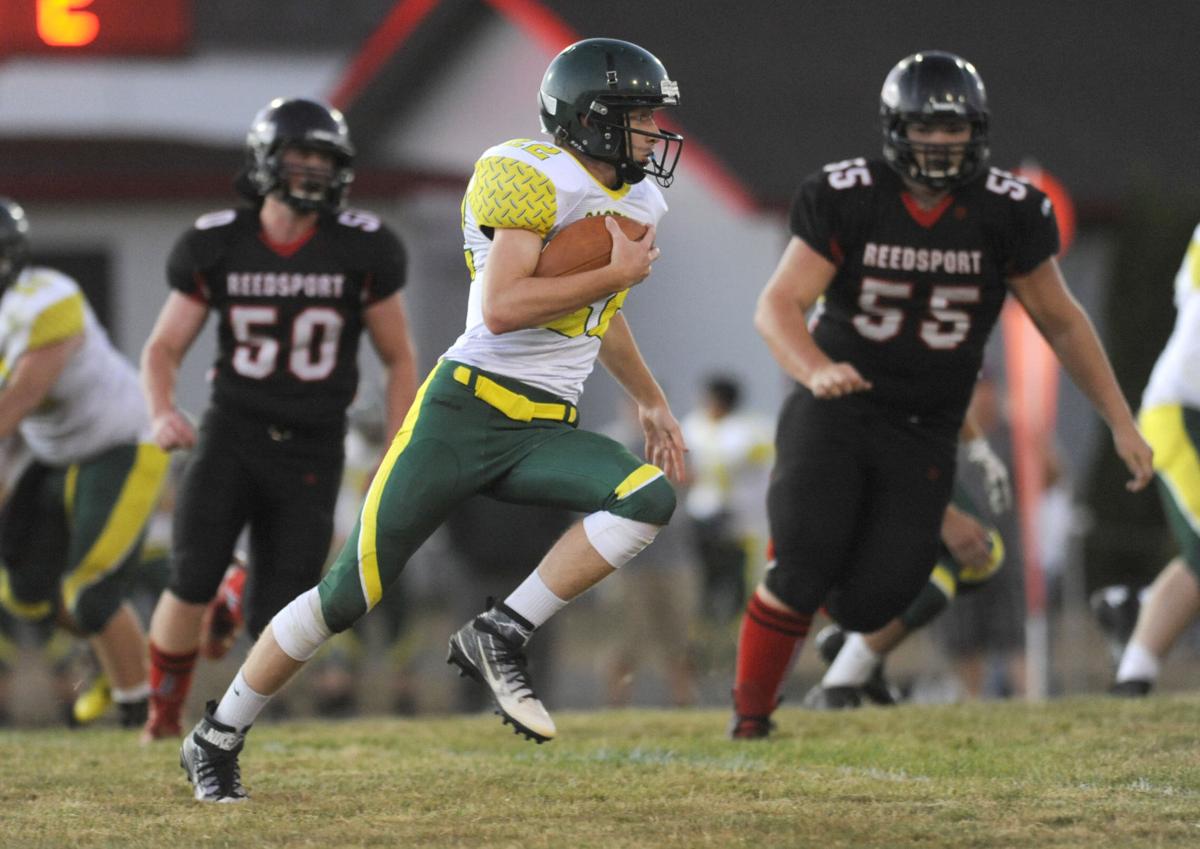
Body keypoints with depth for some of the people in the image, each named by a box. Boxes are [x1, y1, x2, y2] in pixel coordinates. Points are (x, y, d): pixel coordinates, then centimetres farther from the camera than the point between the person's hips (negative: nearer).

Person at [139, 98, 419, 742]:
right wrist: (162, 411, -17)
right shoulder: (216, 246, -4)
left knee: (275, 626, -3)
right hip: (233, 433, 0)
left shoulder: (362, 251, -6)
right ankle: (164, 714, 9)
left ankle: (248, 590, 37)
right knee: (191, 586, -20)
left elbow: (399, 361, 4)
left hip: (311, 452, 0)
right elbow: (163, 348, 5)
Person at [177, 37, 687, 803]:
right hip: (465, 413, -7)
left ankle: (501, 638, -14)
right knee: (351, 594, -4)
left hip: (544, 433, 7)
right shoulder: (533, 180, -12)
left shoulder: (636, 202, 15)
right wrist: (617, 273, -16)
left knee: (652, 497, -23)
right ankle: (218, 739, 13)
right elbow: (501, 309, -23)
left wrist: (652, 401, 32)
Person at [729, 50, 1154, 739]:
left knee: (865, 603, -10)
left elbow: (1062, 323, 5)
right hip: (835, 414, -2)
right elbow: (778, 306, -15)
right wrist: (816, 371, -37)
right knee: (804, 567, -18)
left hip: (922, 436, 2)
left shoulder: (1007, 213, -6)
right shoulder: (846, 198, -11)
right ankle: (750, 713, 5)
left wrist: (1122, 423, 4)